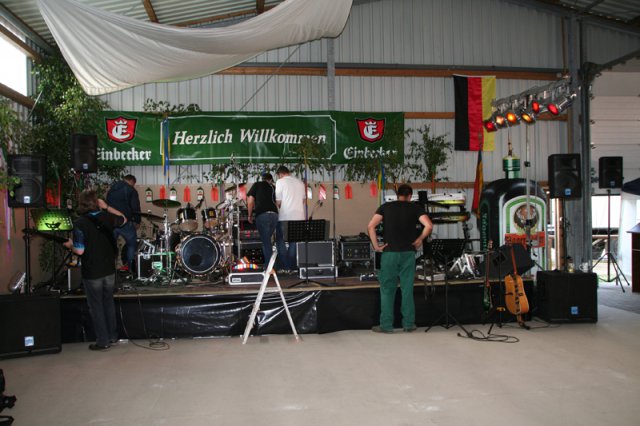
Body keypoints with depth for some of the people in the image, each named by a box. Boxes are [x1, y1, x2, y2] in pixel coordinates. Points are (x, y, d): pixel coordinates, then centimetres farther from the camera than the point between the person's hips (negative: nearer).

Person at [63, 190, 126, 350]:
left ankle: (103, 341, 15)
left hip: (92, 273, -4)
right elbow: (123, 219, 18)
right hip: (109, 270, 5)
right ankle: (113, 336, 29)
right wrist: (107, 207, 13)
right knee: (108, 302, 20)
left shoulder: (80, 223, -17)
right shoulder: (106, 217, -3)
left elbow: (80, 251, -18)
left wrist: (70, 245, 3)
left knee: (96, 306, 9)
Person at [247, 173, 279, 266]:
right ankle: (268, 264, 21)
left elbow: (250, 200, 4)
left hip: (262, 215, -4)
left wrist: (250, 215, 9)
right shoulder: (274, 188, 21)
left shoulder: (257, 185, 11)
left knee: (266, 242, 1)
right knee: (267, 240, 19)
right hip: (274, 215, 4)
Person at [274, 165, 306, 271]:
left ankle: (285, 266, 0)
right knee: (294, 242, 11)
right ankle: (292, 266, 10)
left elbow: (278, 201, -6)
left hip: (284, 216, -5)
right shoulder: (300, 182, 11)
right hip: (299, 217, 5)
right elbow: (304, 199, 17)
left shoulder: (280, 182, -3)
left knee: (280, 241, 6)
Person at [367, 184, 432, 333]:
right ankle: (409, 324, 14)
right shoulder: (415, 207, 5)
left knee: (387, 289, 6)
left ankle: (386, 325, 7)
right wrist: (419, 239, 4)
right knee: (407, 289, 9)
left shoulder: (385, 207, 6)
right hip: (408, 253, 0)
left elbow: (371, 226, -6)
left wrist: (376, 245, 0)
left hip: (389, 252, 0)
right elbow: (428, 226, -9)